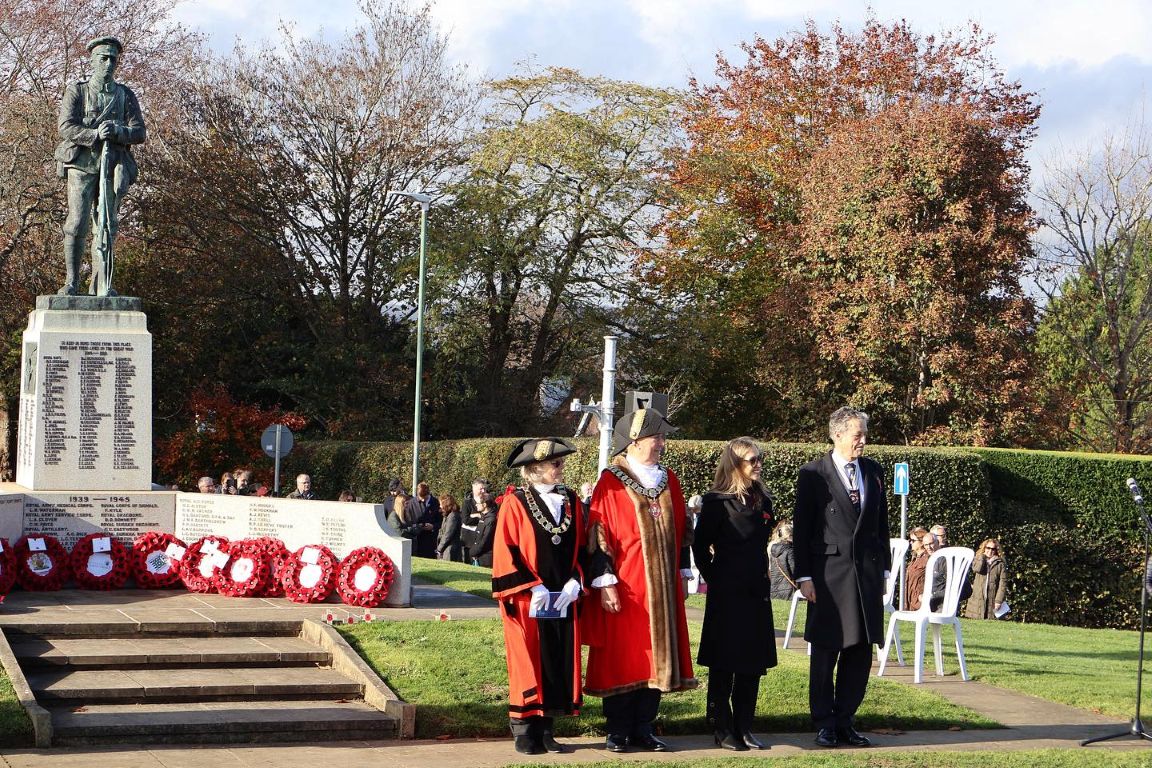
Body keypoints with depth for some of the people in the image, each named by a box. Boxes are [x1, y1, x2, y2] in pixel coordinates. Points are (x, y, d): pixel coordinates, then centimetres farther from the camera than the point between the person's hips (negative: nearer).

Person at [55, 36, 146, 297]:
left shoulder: (126, 95, 15)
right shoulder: (76, 91, 8)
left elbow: (139, 133, 7)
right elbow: (67, 128, -5)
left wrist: (118, 131, -14)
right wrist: (94, 134, -20)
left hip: (112, 166, 2)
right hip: (81, 163, -2)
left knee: (107, 224, -2)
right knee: (77, 222, -10)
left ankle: (101, 284, 2)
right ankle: (71, 282, -2)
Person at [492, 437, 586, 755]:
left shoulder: (571, 502, 10)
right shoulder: (515, 503, -5)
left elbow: (582, 548, 12)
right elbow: (505, 553, -8)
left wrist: (575, 583, -3)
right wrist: (531, 587, -15)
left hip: (564, 600, 5)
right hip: (527, 603, -5)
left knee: (560, 664, 5)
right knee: (528, 665, -2)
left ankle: (545, 728, 13)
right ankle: (524, 731, 6)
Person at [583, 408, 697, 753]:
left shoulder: (668, 481, 11)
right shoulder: (611, 483, -6)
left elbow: (680, 531, 17)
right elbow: (598, 534, -9)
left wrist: (682, 575, 15)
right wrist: (605, 583, -13)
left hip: (662, 588, 5)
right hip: (625, 589, -5)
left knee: (656, 656, 6)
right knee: (622, 659, 0)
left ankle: (643, 728, 14)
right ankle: (618, 731, 8)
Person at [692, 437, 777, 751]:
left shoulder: (763, 500, 10)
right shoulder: (716, 501, -9)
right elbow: (700, 545, -5)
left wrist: (761, 578, 14)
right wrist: (713, 578, 1)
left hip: (757, 592, 6)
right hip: (727, 595, -6)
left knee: (753, 664, 7)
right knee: (724, 665, 1)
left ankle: (744, 728, 14)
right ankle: (723, 730, 8)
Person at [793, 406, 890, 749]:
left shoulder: (873, 472, 10)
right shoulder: (813, 474, -4)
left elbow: (882, 524, 15)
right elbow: (801, 529, -4)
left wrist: (883, 568, 11)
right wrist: (804, 576, -9)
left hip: (867, 572, 4)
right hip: (829, 574, -4)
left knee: (860, 651, 7)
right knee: (826, 652, 3)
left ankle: (845, 721, 16)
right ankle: (824, 723, 12)